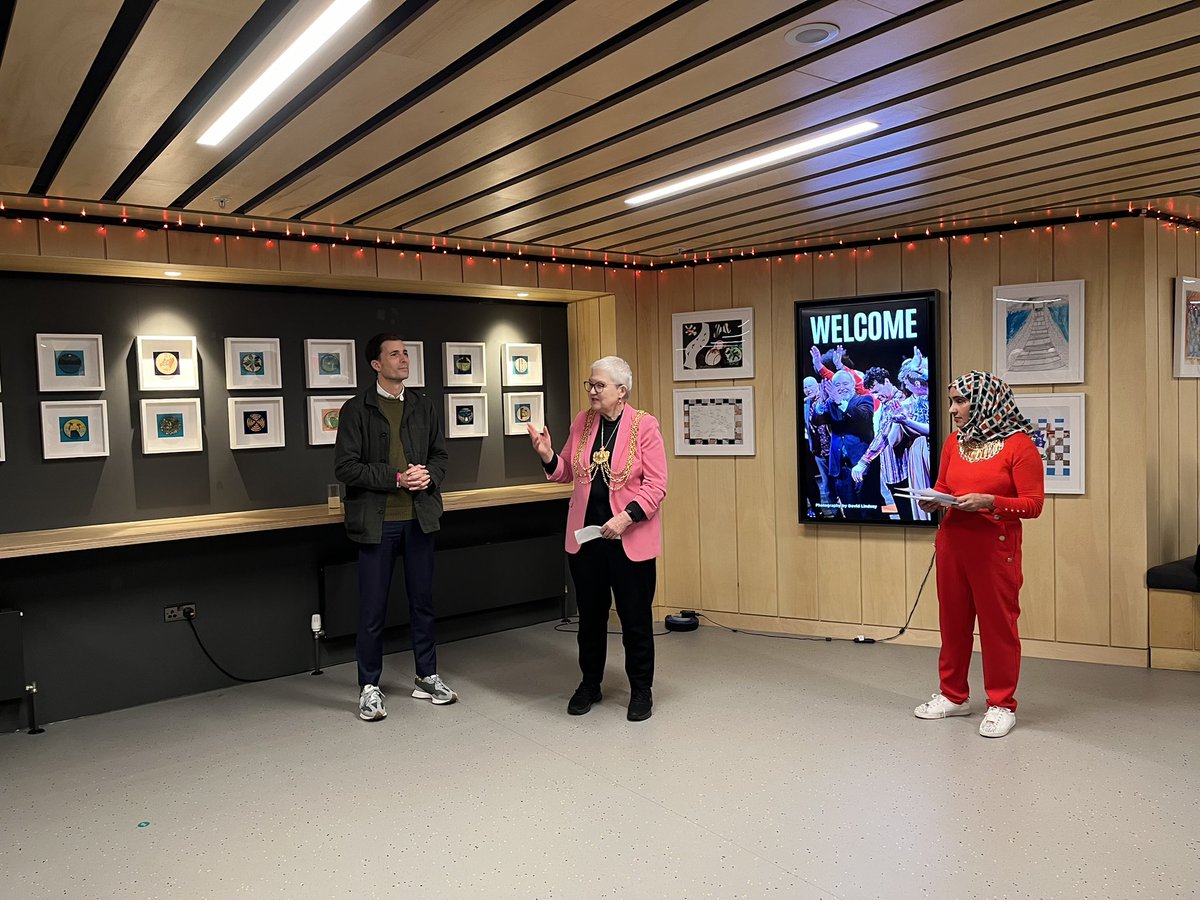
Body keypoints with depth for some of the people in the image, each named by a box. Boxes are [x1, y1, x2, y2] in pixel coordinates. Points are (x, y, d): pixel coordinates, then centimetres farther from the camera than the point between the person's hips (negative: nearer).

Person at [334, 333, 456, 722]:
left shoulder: (423, 406, 10)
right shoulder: (357, 409, -4)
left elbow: (440, 455, 13)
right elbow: (345, 467, -10)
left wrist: (428, 476, -8)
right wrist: (396, 478, -17)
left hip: (419, 518, 4)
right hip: (377, 522, -4)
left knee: (423, 601, 13)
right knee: (373, 609, 3)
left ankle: (427, 677, 27)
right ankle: (369, 687, 18)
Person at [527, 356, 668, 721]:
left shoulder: (644, 425, -9)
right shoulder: (582, 422, 5)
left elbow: (656, 485, -11)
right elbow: (567, 473, 14)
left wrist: (626, 517, -22)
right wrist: (548, 456, -6)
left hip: (630, 538, -4)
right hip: (585, 536, 5)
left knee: (635, 616, 6)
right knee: (590, 613, 16)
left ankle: (641, 690, 24)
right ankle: (589, 684, 32)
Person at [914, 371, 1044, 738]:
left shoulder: (1019, 445, -9)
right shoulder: (953, 443, 8)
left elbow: (1033, 504, -10)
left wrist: (988, 501, -24)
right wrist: (932, 501, -5)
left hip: (996, 548, -5)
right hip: (952, 543, 6)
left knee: (998, 624, 3)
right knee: (953, 621, 13)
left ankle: (1001, 704, 17)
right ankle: (953, 695, 28)